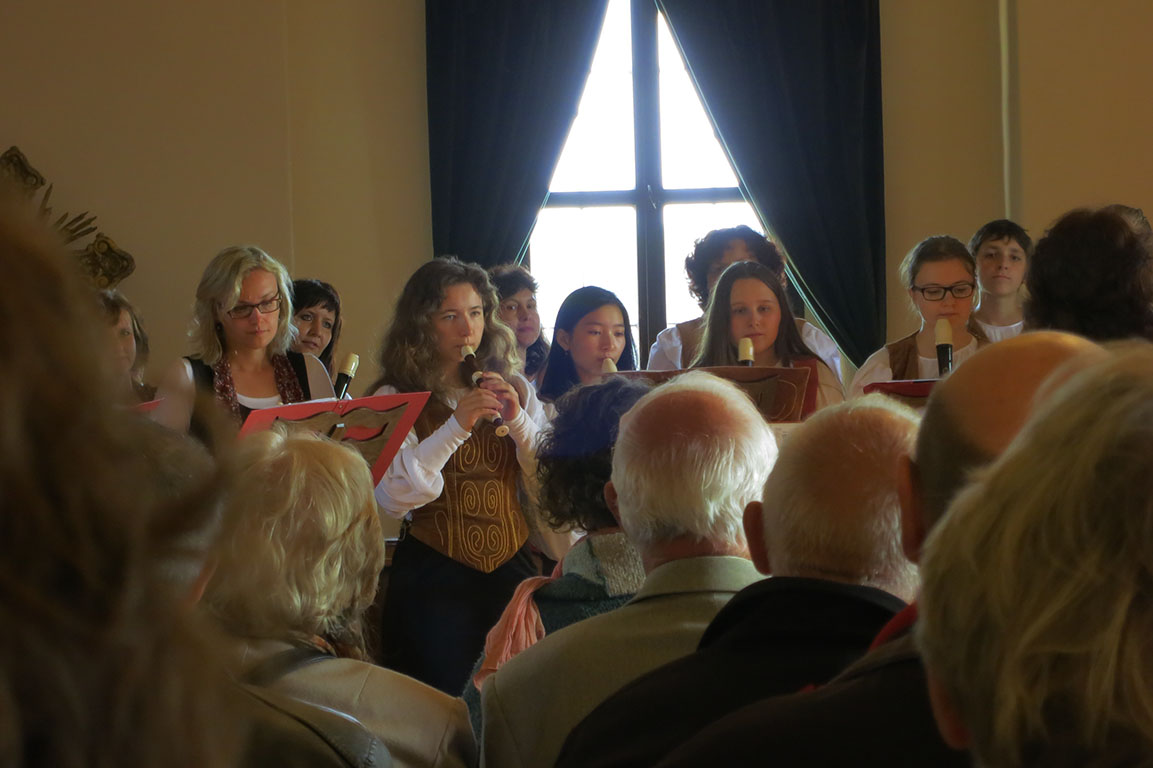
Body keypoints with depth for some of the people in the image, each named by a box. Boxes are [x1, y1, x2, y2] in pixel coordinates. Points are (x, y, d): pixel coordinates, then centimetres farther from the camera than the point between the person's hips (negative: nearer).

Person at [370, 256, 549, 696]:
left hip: (512, 568, 4)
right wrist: (455, 428, -21)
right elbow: (393, 497, -15)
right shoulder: (396, 399, -1)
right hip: (434, 577, -4)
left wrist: (519, 421, -10)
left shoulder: (514, 391, 12)